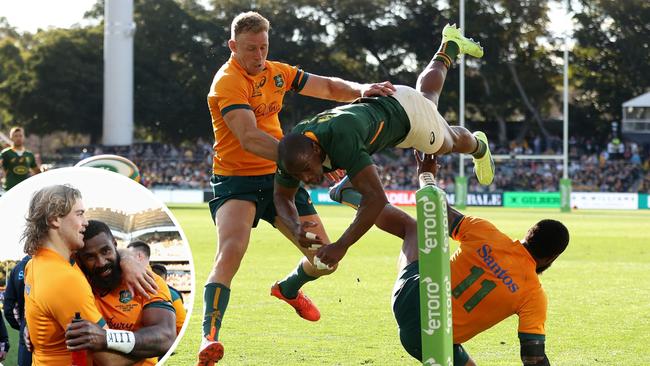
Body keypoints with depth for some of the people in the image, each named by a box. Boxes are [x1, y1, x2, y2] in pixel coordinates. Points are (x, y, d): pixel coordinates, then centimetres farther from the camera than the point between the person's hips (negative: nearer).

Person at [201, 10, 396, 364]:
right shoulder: (228, 82, -18)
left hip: (277, 176, 7)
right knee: (231, 249, -32)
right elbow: (249, 138, -30)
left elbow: (328, 87, 15)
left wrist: (360, 90, -9)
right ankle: (209, 336, -34)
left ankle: (289, 289, 44)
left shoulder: (276, 72, 6)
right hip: (236, 179, -7)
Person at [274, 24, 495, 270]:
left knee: (448, 142, 30)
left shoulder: (341, 141, -52)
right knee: (427, 94, 38)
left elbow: (376, 198, -56)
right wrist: (296, 229, -38)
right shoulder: (292, 151, -34)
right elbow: (282, 196, -17)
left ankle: (478, 146, 64)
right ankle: (449, 49, 65)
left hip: (405, 111, -5)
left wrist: (341, 246, -59)